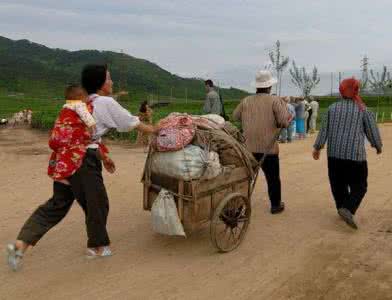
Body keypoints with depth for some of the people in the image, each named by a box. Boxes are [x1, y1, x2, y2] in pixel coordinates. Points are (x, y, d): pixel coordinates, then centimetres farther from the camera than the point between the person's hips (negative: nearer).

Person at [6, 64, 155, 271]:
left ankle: (21, 243, 9)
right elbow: (132, 123, 1)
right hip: (84, 159, -8)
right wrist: (154, 130, 17)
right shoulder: (107, 103, -6)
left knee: (58, 203, 16)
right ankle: (96, 247, 28)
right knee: (96, 203, 11)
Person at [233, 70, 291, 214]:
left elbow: (235, 116, 14)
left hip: (249, 147, 3)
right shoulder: (275, 100, -8)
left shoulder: (246, 101, 2)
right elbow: (284, 122, -12)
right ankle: (276, 205, 23)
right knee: (273, 178, 12)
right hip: (269, 147, -3)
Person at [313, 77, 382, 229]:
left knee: (338, 184, 17)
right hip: (355, 155, -3)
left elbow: (324, 130, 5)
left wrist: (317, 147, 14)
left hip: (334, 154, 4)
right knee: (359, 186, 5)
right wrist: (378, 146, 21)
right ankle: (347, 209, -14)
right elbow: (372, 131, 3)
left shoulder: (332, 108, 4)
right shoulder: (363, 110, -4)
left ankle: (342, 208, 28)